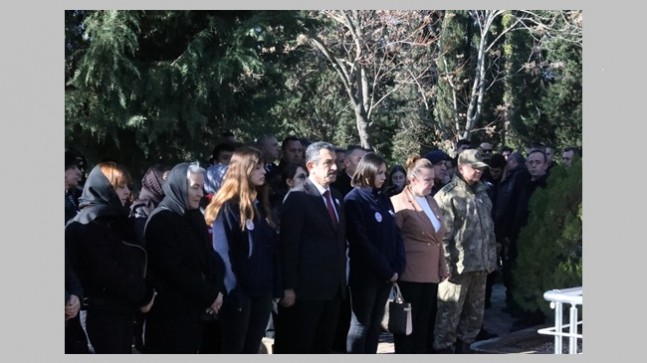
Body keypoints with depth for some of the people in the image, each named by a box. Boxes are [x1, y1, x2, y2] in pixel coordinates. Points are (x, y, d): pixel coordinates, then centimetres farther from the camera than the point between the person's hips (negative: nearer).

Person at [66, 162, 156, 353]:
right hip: (104, 312, -9)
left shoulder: (115, 218, 17)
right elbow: (105, 271, -21)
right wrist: (143, 295, -13)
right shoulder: (89, 222, -12)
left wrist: (144, 291, -1)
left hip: (122, 310, 9)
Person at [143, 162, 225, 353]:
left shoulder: (195, 217, 12)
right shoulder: (161, 220, -12)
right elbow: (173, 269, -18)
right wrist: (210, 294, -15)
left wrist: (217, 289, -5)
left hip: (193, 307, 8)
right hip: (169, 311, -8)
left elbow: (209, 256, 14)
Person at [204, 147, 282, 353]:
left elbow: (272, 248, 10)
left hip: (262, 290, 7)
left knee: (251, 350, 12)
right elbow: (223, 252, -14)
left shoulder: (261, 205, 13)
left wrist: (277, 287, 5)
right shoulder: (227, 207, -9)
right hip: (239, 291, -7)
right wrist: (232, 291, -18)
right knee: (231, 351, 2)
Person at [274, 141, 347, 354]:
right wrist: (288, 287, -17)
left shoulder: (336, 197, 15)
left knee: (323, 347, 13)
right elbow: (289, 245, -13)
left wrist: (341, 280, 13)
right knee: (296, 348, -1)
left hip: (333, 288, 8)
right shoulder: (298, 198, -9)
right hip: (306, 288, -8)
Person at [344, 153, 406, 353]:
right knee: (361, 324, -1)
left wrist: (397, 267, -4)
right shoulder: (354, 199, -9)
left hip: (386, 274, 6)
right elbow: (361, 241, -14)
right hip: (364, 273, -6)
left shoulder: (384, 199, 12)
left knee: (375, 324, 10)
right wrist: (386, 270, -13)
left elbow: (395, 234, 9)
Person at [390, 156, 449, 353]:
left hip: (431, 273, 7)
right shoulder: (399, 203, -9)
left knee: (426, 323, 12)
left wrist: (442, 267, 16)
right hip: (410, 274, -7)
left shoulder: (431, 201, 16)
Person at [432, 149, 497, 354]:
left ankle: (463, 348, 27)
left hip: (480, 266, 8)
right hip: (458, 265, -8)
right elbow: (443, 234, -14)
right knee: (449, 315, -5)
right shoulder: (448, 195, -9)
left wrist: (491, 259, 16)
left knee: (474, 314, 15)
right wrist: (447, 263, -18)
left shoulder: (482, 194, 16)